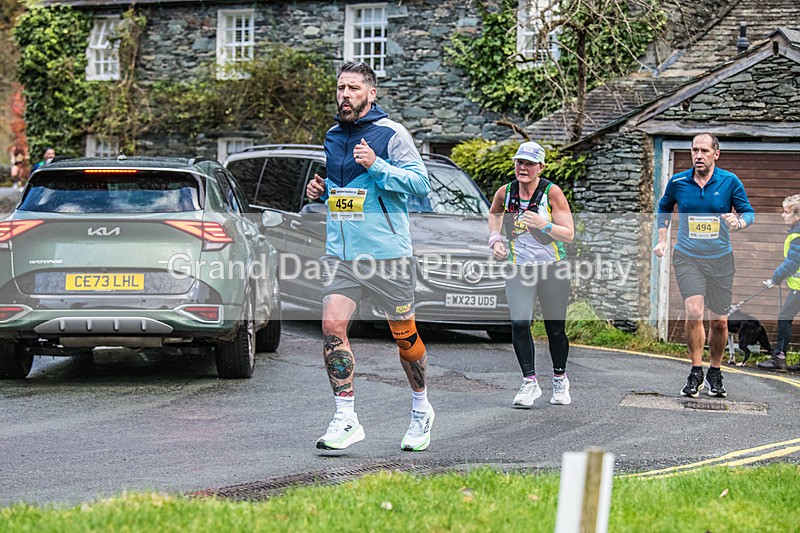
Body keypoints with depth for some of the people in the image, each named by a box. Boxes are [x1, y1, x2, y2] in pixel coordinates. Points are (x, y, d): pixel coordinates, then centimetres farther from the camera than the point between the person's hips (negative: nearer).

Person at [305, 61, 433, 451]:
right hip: (340, 253, 5)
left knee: (404, 334, 7)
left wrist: (376, 166, -22)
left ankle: (421, 409, 28)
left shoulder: (390, 134, -5)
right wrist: (321, 192, 8)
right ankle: (345, 419, -7)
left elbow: (420, 183, -12)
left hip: (386, 253, -5)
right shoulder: (332, 137, 14)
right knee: (332, 326, -12)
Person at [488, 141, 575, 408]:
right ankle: (529, 382, -7)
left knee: (555, 330, 5)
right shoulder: (505, 193, -1)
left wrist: (543, 225, -29)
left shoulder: (552, 192, -12)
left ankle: (560, 378, 27)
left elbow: (569, 234, -13)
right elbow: (494, 213, 23)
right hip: (518, 269, 2)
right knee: (519, 324, -15)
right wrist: (495, 238, 7)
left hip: (552, 268, -2)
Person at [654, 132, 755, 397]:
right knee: (694, 312, -19)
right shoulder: (677, 182, -1)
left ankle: (715, 374, 25)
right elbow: (664, 208, 18)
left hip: (720, 259, 1)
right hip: (687, 258, -1)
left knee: (719, 321, 5)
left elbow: (749, 212, 2)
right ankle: (696, 373, -5)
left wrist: (738, 222, -20)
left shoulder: (730, 181, -5)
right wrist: (662, 240, 11)